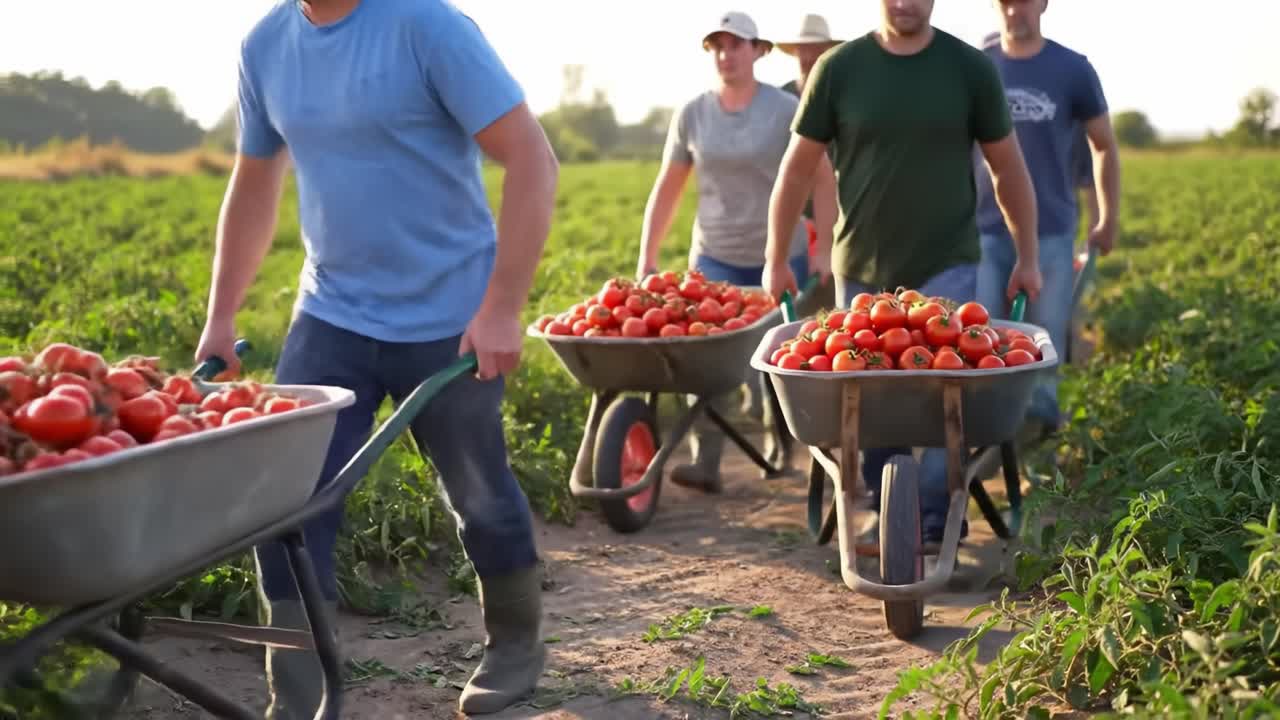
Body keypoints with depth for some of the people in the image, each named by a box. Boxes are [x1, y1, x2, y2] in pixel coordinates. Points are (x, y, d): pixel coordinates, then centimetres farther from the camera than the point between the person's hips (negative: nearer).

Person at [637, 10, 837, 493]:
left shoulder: (786, 110, -6)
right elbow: (666, 191, 7)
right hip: (714, 255, 2)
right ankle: (705, 461, -12)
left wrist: (824, 249, -9)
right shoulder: (692, 115, 2)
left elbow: (823, 181, -3)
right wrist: (646, 260, 4)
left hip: (781, 256, -2)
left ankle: (777, 435, 34)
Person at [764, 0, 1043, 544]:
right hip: (861, 269, 1)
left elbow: (1008, 167, 6)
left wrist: (1027, 257, 8)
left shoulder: (971, 68, -2)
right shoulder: (838, 69, -3)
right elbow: (797, 167, 3)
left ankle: (938, 524, -2)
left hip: (947, 266, -1)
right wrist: (775, 259, 4)